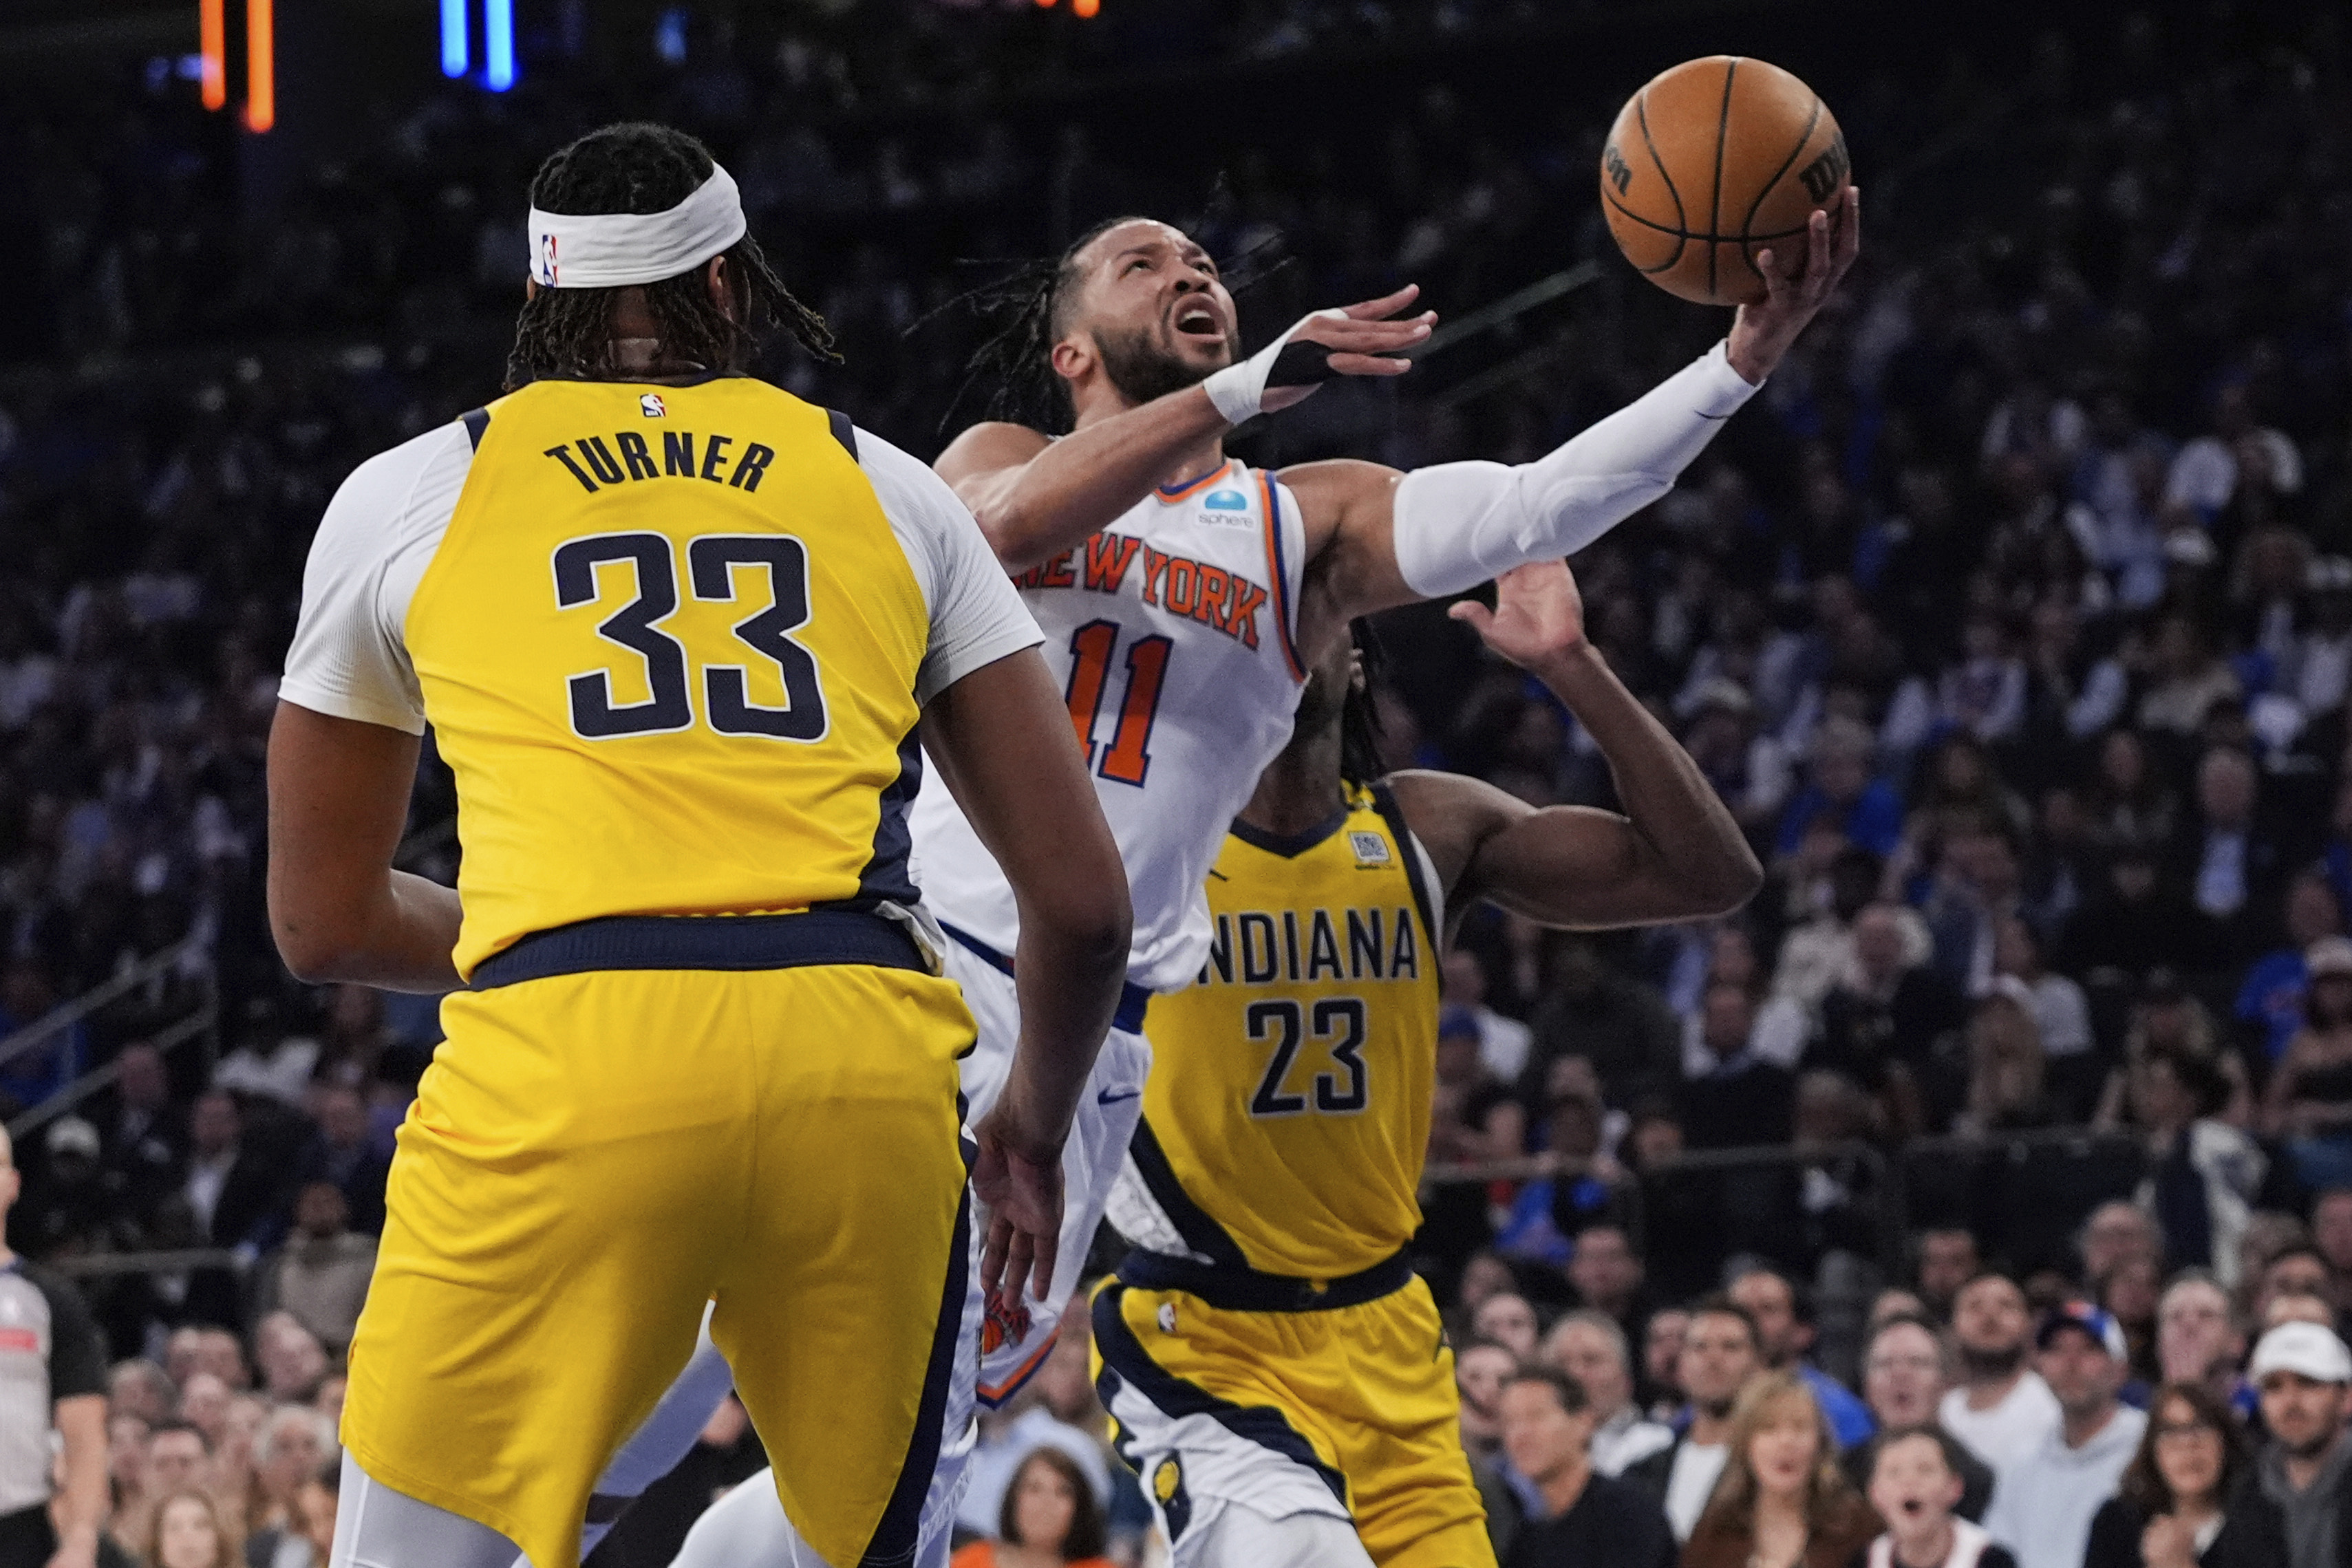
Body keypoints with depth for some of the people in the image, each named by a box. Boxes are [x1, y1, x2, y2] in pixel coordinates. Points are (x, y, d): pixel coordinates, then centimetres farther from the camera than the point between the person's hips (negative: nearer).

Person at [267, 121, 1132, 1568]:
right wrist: (1036, 1129, 36)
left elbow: (326, 923, 26)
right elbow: (1084, 896, 18)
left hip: (564, 1069, -2)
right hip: (867, 1055, 2)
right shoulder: (885, 489, 21)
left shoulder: (407, 497, 19)